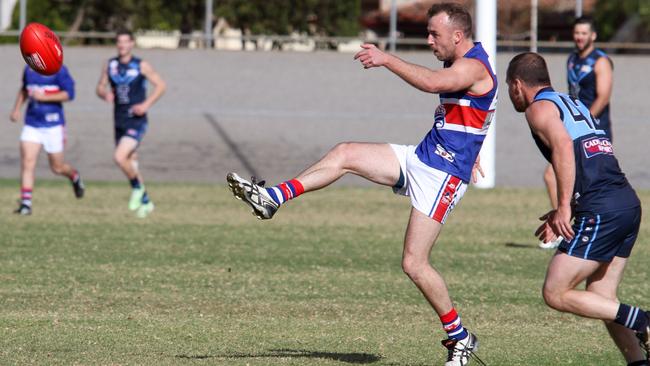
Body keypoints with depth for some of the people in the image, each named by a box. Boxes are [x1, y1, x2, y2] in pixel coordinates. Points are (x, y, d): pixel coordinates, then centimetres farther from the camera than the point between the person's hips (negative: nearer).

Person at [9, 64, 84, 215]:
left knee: (57, 167, 8)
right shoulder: (29, 69, 8)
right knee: (27, 163, -11)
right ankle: (26, 204, -11)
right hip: (31, 125, 4)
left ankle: (75, 177, 42)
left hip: (53, 125, -4)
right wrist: (17, 109, 13)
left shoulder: (58, 69, -10)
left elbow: (69, 94, -15)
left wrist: (43, 97, -21)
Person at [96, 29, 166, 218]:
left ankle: (137, 187, 1)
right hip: (120, 122, 6)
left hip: (136, 122, -6)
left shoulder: (141, 66, -6)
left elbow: (160, 85, -2)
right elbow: (100, 87, 12)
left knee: (119, 157, -23)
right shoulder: (109, 65, 6)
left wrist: (146, 104, -14)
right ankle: (145, 201, 29)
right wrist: (105, 94, -12)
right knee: (130, 163, 13)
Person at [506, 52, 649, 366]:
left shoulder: (539, 107, 1)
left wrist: (564, 207, -20)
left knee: (556, 294, -4)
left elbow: (563, 146, -17)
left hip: (601, 211, -9)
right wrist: (565, 213, 31)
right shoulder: (574, 104, 27)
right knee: (602, 302, 13)